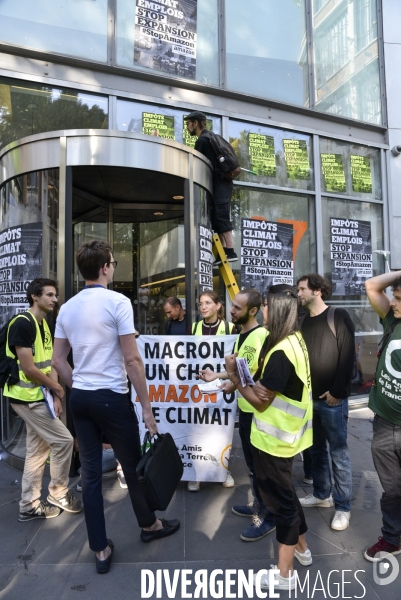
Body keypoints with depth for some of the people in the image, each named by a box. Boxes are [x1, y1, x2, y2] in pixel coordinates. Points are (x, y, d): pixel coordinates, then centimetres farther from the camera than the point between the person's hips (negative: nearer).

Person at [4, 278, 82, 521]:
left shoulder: (44, 325, 10)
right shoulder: (22, 323, -18)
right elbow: (28, 368, -22)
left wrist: (54, 395, 0)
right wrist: (58, 389, -10)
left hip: (38, 396, 9)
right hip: (27, 397, -9)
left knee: (38, 449, 14)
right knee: (63, 440, -3)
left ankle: (30, 505, 27)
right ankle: (58, 496, 16)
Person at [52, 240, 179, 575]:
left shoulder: (67, 308, 6)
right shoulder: (118, 302, -14)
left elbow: (58, 360, 10)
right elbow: (132, 360, -16)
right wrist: (147, 406, -11)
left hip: (79, 398, 6)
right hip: (111, 397, -6)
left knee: (90, 473, 13)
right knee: (133, 466, 15)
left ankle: (100, 549, 26)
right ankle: (149, 525, 37)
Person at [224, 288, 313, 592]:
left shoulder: (281, 353, -27)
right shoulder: (295, 341, 3)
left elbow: (260, 401, -21)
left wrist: (234, 375, -13)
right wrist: (256, 385, -7)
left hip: (274, 438, -9)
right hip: (285, 433, 9)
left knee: (281, 499, 7)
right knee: (286, 494, 26)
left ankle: (285, 575, 27)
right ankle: (301, 548, 45)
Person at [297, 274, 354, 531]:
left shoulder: (339, 317, -7)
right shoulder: (303, 322, 11)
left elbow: (348, 357, -12)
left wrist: (336, 391, -15)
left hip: (332, 398, -6)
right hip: (308, 397, 6)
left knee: (338, 452, 4)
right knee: (316, 449, 16)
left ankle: (343, 507, 17)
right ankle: (322, 494, 32)